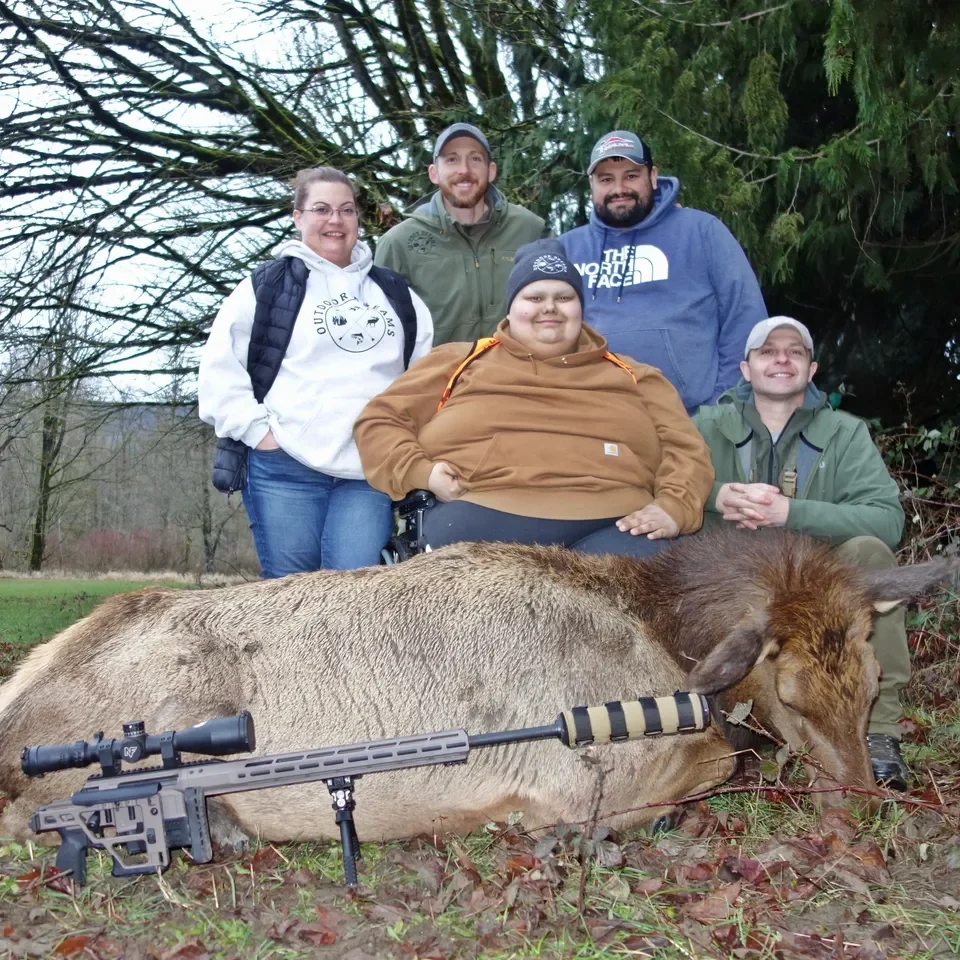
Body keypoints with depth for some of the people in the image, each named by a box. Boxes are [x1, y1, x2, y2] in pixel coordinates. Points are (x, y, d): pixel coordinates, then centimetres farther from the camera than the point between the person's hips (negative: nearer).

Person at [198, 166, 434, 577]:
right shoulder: (266, 285, 7)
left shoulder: (394, 292, 20)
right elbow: (219, 368, 3)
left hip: (371, 470, 2)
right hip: (286, 466, -2)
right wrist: (256, 429, -6)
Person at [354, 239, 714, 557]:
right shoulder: (459, 361, 23)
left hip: (612, 526, 0)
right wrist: (420, 474, 1)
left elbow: (685, 450, 20)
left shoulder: (633, 376, 27)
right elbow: (379, 422, 21)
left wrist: (673, 507, -2)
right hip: (480, 518, 1)